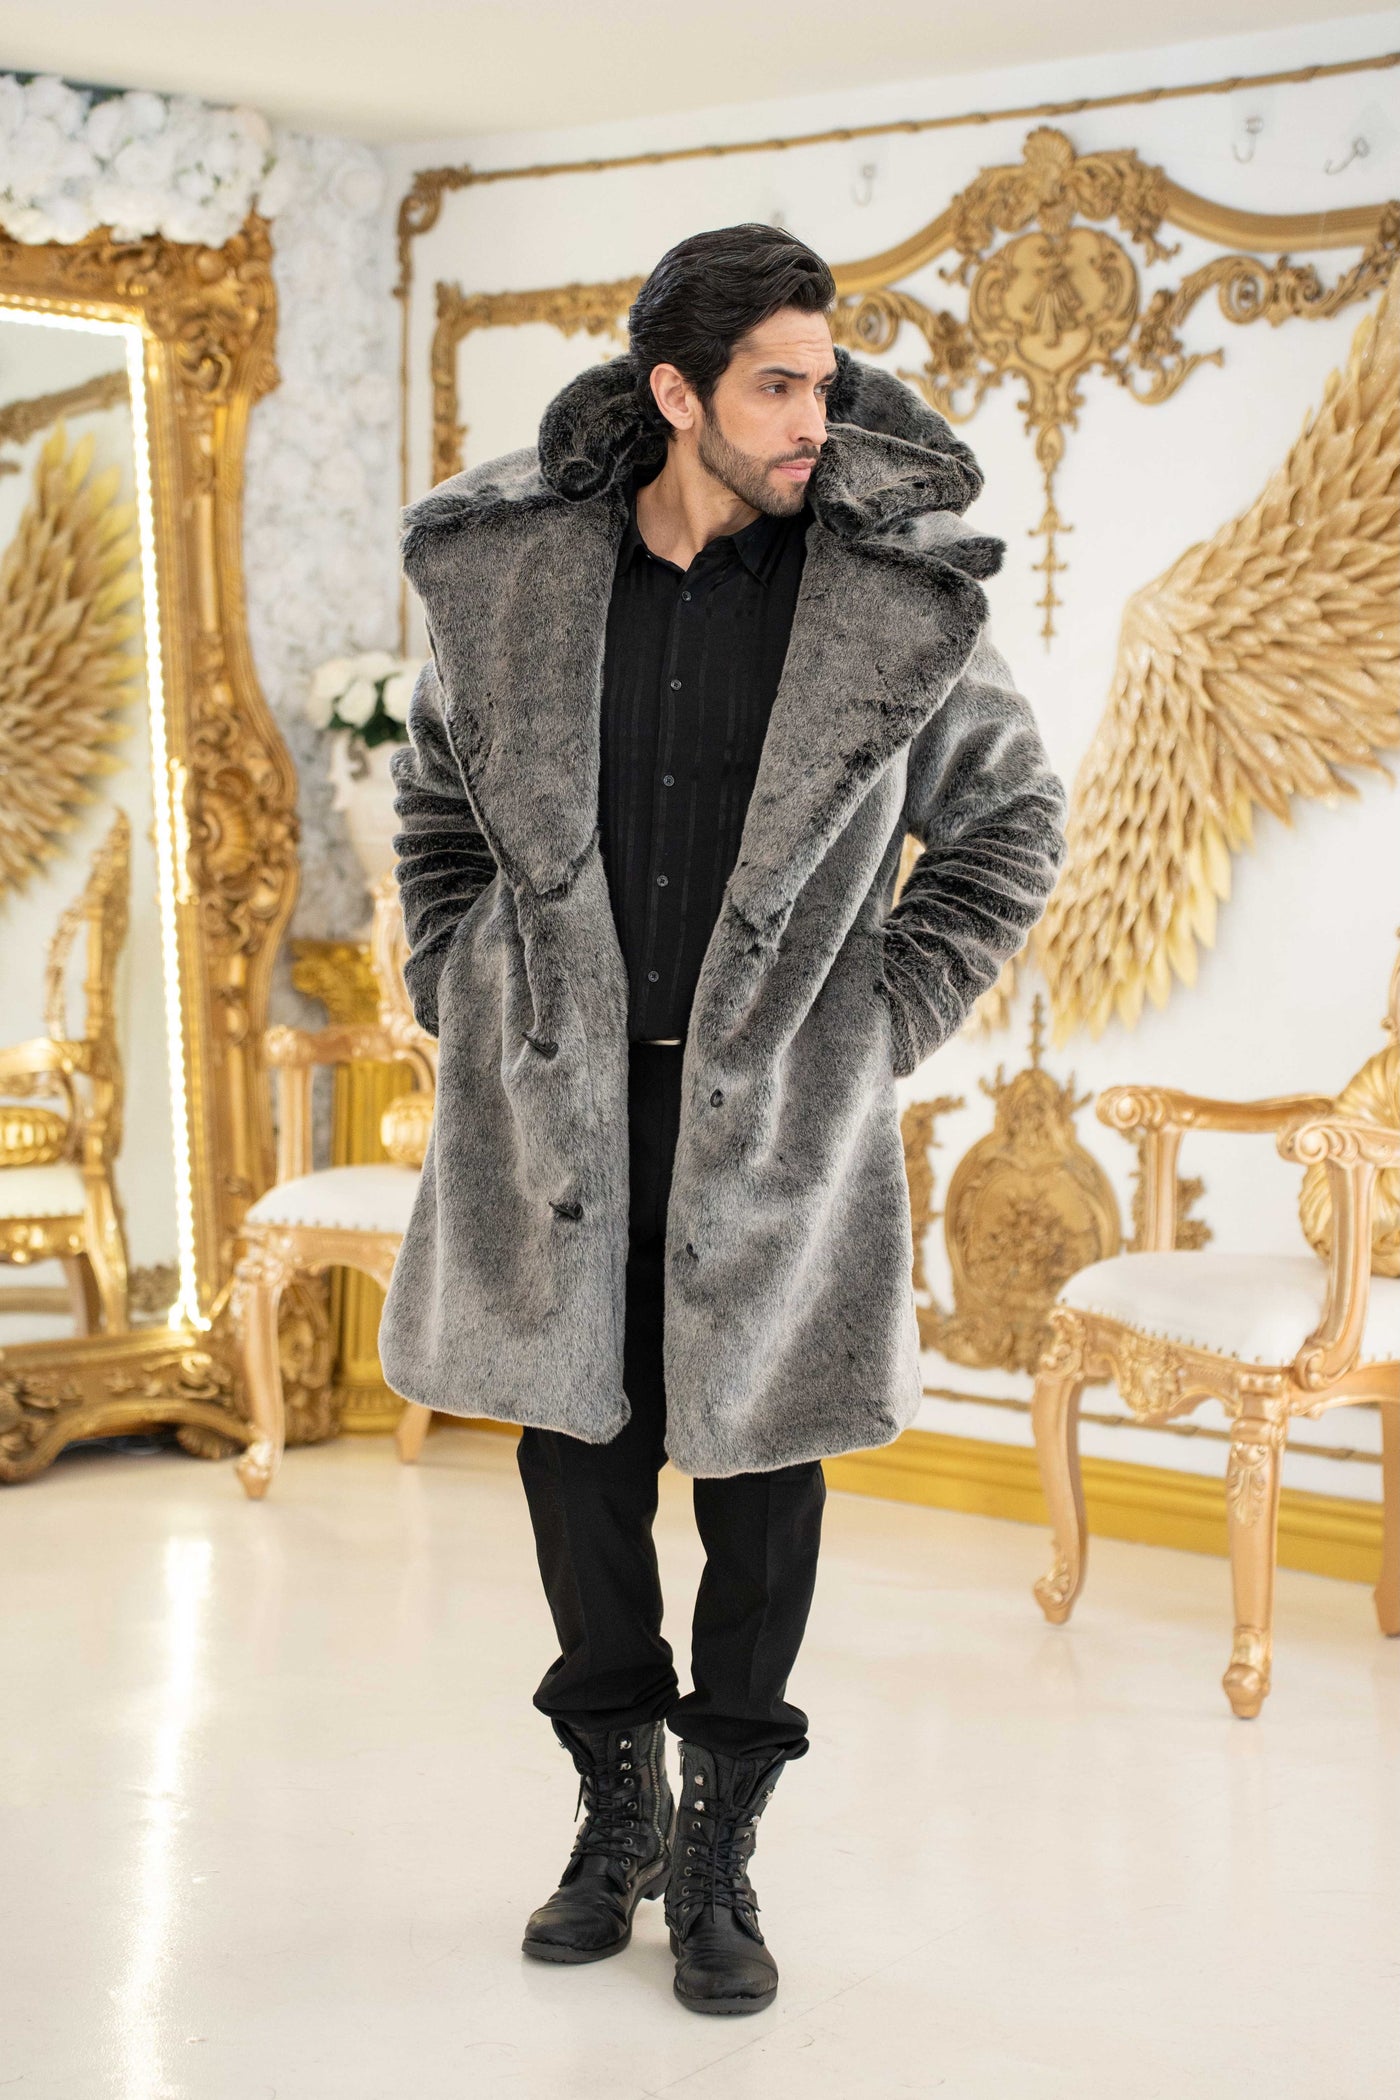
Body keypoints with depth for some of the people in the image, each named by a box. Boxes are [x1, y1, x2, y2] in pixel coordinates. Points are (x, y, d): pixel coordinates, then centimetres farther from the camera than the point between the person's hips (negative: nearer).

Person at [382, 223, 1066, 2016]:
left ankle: (720, 1850, 24)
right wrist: (462, 994, 9)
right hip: (559, 1103, 2)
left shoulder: (898, 603, -6)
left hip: (774, 1114, -2)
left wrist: (887, 1021, 0)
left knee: (760, 1465, 5)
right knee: (576, 1451, 11)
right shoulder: (512, 574, 0)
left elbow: (1010, 825, 6)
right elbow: (438, 795, 17)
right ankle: (618, 1812, 31)